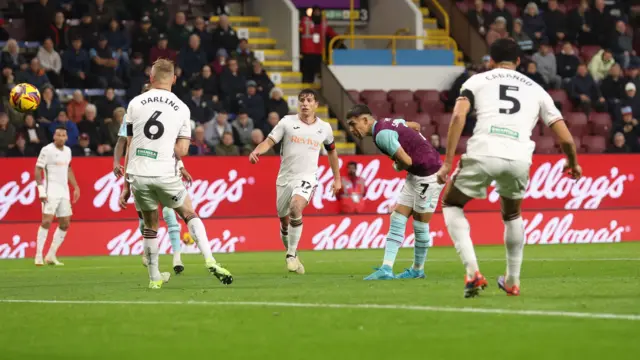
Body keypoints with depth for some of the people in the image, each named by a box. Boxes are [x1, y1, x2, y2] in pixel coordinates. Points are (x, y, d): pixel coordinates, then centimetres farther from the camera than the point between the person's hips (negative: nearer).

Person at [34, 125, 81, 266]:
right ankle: (38, 256, -12)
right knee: (47, 221, -15)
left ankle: (51, 255, 12)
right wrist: (41, 190, -17)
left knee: (65, 224, 4)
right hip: (51, 190, -7)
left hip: (64, 191, 7)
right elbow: (38, 171, -9)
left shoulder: (67, 151, 13)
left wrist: (76, 187, 21)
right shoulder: (47, 150, -7)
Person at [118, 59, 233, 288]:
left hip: (137, 174, 1)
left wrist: (126, 186, 11)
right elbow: (182, 150, -2)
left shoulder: (135, 104, 5)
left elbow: (130, 147, 7)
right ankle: (210, 260, 0)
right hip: (164, 174, -1)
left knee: (150, 225, 19)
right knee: (190, 215, 17)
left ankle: (154, 278, 22)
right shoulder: (181, 109, 3)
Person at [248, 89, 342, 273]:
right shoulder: (287, 122, 0)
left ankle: (291, 255, -22)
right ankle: (292, 256, 30)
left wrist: (337, 178, 24)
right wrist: (256, 151, -28)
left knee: (296, 207, -29)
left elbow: (331, 150, 22)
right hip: (285, 178, 2)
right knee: (284, 221, 7)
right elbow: (269, 141, -6)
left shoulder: (324, 128, 6)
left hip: (307, 178, -2)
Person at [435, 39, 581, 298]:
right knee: (512, 215, 33)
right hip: (520, 158, 2)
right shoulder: (536, 89, 25)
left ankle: (472, 271, 5)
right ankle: (512, 282, 36)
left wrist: (448, 162, 1)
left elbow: (458, 116, 0)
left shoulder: (477, 81, 20)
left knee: (451, 204, 23)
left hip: (484, 153, -2)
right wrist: (573, 164, 41)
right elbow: (565, 138, 21)